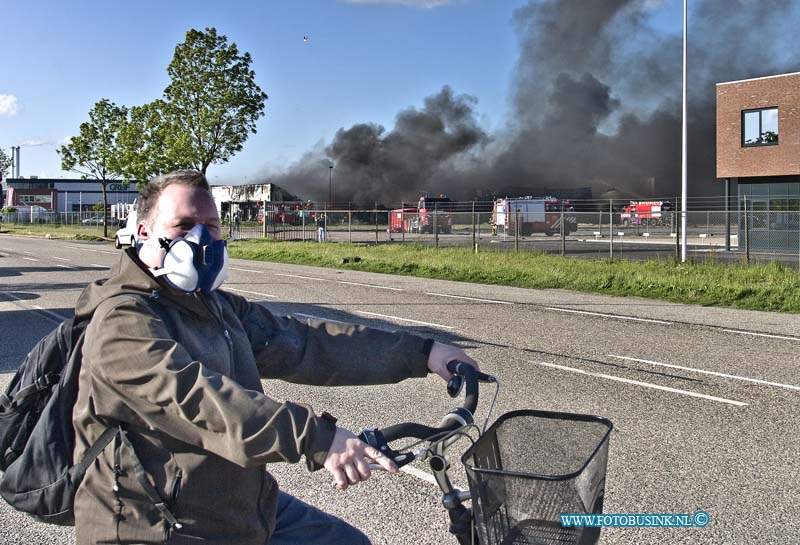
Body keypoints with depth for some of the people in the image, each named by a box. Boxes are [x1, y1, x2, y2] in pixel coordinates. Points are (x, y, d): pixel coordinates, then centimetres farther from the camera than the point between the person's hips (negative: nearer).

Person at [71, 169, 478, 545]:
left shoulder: (221, 309, 10)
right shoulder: (121, 319, -17)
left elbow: (306, 344, 2)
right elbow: (197, 398, -31)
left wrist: (422, 353, -5)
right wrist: (318, 438, -40)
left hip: (246, 508, 8)